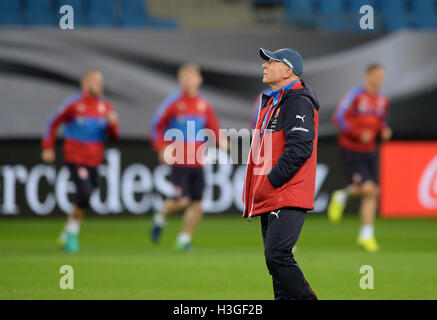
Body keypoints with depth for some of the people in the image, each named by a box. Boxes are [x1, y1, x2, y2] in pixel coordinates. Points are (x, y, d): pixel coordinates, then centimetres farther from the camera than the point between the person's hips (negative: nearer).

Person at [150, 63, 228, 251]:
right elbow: (157, 127, 3)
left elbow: (213, 128, 14)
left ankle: (184, 239, 10)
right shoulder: (173, 103, -3)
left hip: (198, 162, 4)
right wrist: (162, 149, -9)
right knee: (181, 200, -13)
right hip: (179, 161, -4)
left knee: (197, 203, -1)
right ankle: (160, 218, 18)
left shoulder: (204, 105, 9)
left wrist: (220, 140, -7)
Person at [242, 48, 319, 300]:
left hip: (289, 197, -10)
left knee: (277, 255, -19)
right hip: (270, 199, 10)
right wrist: (255, 187, 17)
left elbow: (300, 148, -21)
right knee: (276, 258, 9)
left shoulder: (298, 102, -10)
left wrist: (272, 181, -20)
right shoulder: (271, 103, 21)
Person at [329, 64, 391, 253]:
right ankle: (342, 196, 11)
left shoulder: (382, 101, 8)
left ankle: (366, 236, 9)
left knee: (373, 193, -2)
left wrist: (384, 132, -1)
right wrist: (359, 133, -25)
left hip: (369, 152, 6)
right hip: (350, 150, -6)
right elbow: (338, 118, -15)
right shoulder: (355, 95, -12)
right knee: (368, 188, -19)